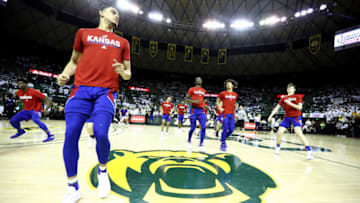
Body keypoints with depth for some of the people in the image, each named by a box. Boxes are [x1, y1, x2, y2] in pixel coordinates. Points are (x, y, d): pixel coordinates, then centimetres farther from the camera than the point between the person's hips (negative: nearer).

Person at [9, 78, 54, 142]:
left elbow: (48, 99, -25)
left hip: (36, 110, -8)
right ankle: (20, 131, 37)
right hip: (26, 110, 8)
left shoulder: (34, 92, -22)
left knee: (35, 120, -37)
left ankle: (50, 135, -35)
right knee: (12, 120, 5)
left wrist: (46, 109, -36)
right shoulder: (18, 93, 0)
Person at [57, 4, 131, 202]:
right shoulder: (84, 33, 19)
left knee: (101, 134, -18)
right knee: (70, 136, -7)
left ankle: (102, 171, 13)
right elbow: (74, 61, 23)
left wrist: (123, 72, -4)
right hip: (81, 88, 1)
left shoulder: (122, 42, 20)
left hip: (106, 91, 0)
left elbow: (128, 74, 19)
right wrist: (64, 74, 4)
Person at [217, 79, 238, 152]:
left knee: (231, 130, 2)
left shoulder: (235, 94, 13)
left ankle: (223, 139, 27)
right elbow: (217, 102, 7)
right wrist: (220, 108, -7)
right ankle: (223, 144, 6)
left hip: (232, 114, 5)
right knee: (225, 129, -8)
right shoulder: (223, 93, 1)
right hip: (225, 114, -5)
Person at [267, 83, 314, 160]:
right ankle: (277, 148, 16)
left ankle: (309, 151, -14)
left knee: (299, 133, -23)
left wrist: (290, 103, -22)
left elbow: (300, 107, -13)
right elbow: (277, 108, 7)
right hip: (287, 117, 4)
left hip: (296, 117, -4)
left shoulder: (298, 97, -3)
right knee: (279, 132, -4)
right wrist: (271, 115, -1)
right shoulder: (284, 98, 8)